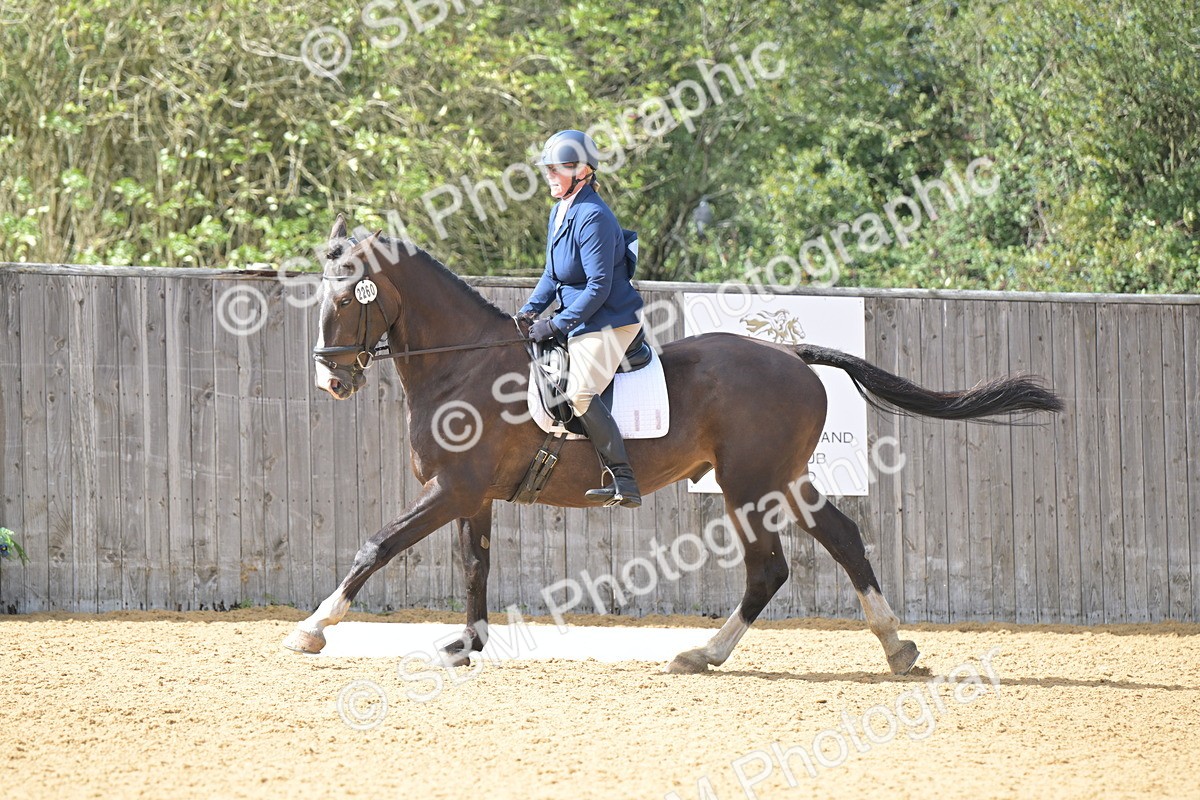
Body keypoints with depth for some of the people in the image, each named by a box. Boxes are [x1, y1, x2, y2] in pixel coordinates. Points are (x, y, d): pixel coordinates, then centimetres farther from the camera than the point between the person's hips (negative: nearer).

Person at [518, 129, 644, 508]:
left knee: (580, 392, -24)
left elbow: (599, 287, -23)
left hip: (608, 321, -11)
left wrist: (557, 325, -21)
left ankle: (624, 482, -23)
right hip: (579, 321, 11)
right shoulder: (560, 211, 10)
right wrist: (530, 310, 5)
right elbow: (553, 274, 19)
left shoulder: (593, 218, -21)